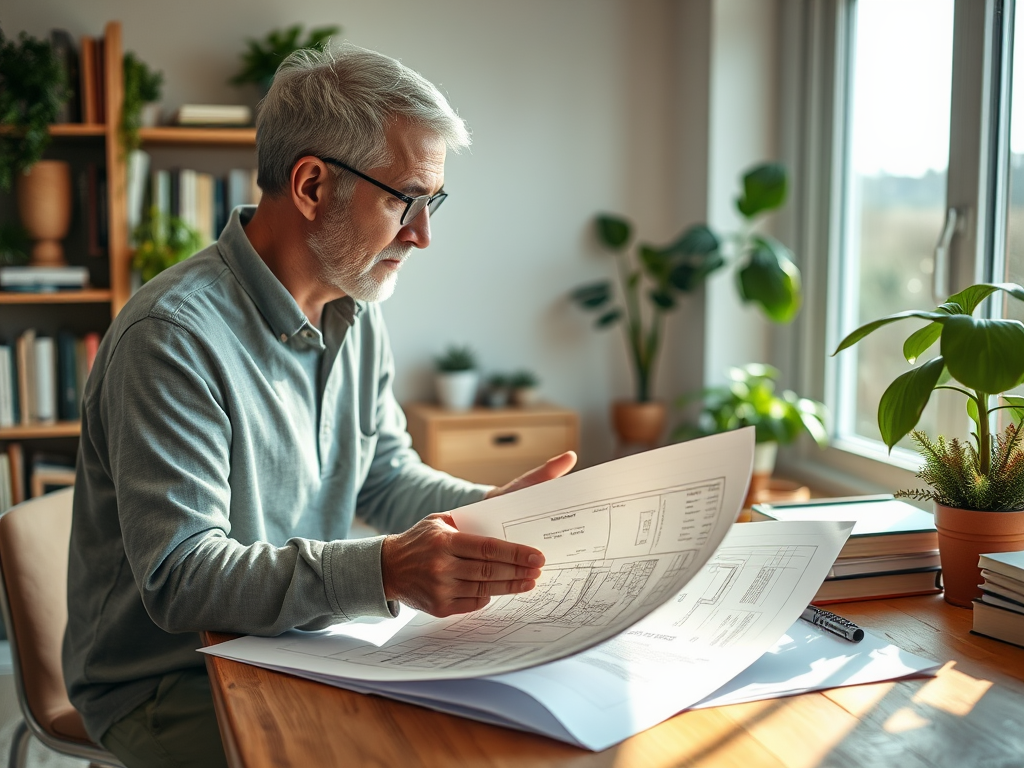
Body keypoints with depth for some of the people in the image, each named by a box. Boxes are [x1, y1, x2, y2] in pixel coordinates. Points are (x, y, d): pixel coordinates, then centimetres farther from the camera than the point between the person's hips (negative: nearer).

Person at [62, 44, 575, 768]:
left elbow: (385, 475, 13)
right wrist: (384, 571, -41)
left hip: (305, 646, 7)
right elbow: (180, 578, -29)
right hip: (171, 682, -7)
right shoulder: (174, 335, -25)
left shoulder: (358, 315, 4)